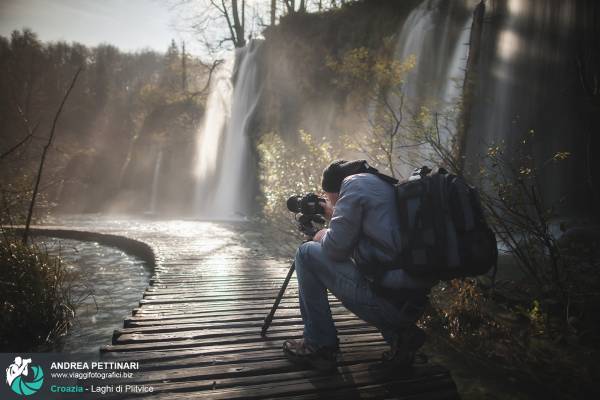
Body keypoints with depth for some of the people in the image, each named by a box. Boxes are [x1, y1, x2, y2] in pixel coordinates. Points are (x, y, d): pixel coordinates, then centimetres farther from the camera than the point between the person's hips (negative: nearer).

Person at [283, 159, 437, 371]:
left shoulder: (356, 183, -4)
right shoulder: (387, 186, 20)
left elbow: (336, 247, -11)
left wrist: (322, 236, 10)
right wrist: (334, 215, 30)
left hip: (386, 300, -9)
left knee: (307, 254, 4)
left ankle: (320, 345, 10)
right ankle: (400, 335, 16)